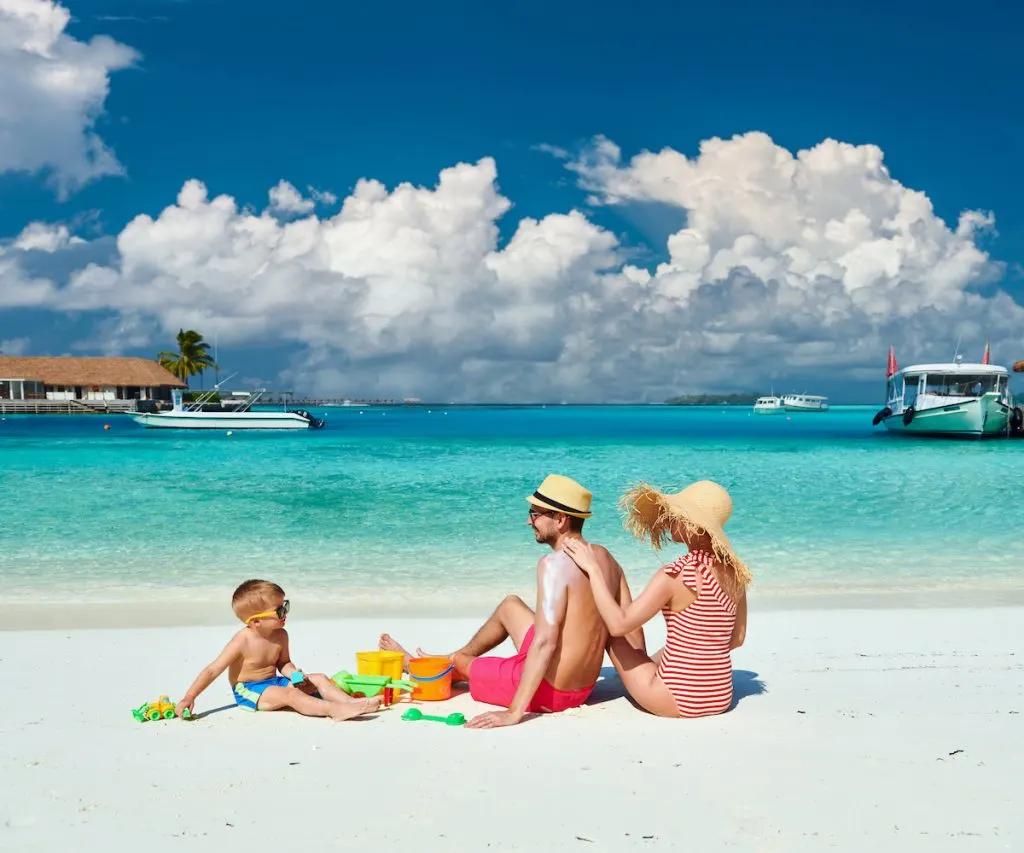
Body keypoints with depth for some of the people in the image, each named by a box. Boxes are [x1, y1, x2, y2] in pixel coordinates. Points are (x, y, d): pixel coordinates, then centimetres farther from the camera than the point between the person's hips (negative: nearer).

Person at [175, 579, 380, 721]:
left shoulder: (280, 635, -1)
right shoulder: (243, 641, -19)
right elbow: (213, 670, -16)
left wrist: (294, 674, -7)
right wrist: (189, 698, -20)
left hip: (274, 682, 8)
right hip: (248, 690, -8)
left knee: (319, 679, -5)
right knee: (289, 693, -32)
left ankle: (352, 702, -21)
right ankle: (334, 710, -47)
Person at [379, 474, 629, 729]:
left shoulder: (555, 564, -24)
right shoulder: (605, 557, 0)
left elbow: (544, 642, -30)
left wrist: (515, 712, -30)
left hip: (548, 690, -8)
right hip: (584, 687, 8)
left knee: (457, 662, 20)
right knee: (510, 605, 29)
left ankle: (413, 665, 56)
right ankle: (451, 659, 51)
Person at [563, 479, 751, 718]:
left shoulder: (674, 576, -20)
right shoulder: (734, 572, -1)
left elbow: (619, 624, -19)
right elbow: (737, 638, 10)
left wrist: (593, 569, -12)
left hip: (678, 701, -6)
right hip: (721, 698, 6)